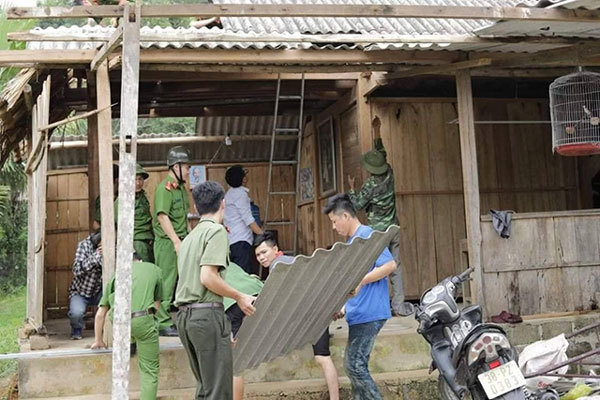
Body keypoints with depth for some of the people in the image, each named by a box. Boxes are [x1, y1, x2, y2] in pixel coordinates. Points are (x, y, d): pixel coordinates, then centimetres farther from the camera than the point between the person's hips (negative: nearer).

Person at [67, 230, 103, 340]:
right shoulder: (84, 245, -17)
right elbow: (77, 270, -29)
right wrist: (96, 255, -37)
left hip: (98, 292, 2)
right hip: (80, 291, -2)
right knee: (76, 312, -32)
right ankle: (77, 331, 5)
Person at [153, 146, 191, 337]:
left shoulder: (181, 187, 17)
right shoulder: (165, 187, -12)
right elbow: (162, 216, -20)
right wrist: (176, 241, -23)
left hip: (180, 242, 9)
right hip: (167, 243, -9)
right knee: (166, 283, -4)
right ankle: (163, 323, 1)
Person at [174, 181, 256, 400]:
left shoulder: (189, 237, 20)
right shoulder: (217, 231, -6)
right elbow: (208, 277, -17)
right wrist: (240, 297, -6)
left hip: (184, 315, 9)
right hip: (207, 312, -9)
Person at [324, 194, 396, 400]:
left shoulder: (367, 235, -11)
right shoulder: (352, 241, 18)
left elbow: (390, 265, -20)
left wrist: (359, 281, -23)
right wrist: (344, 306, 15)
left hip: (369, 313, -10)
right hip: (359, 314, 10)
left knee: (354, 365, -9)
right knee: (355, 365, 12)